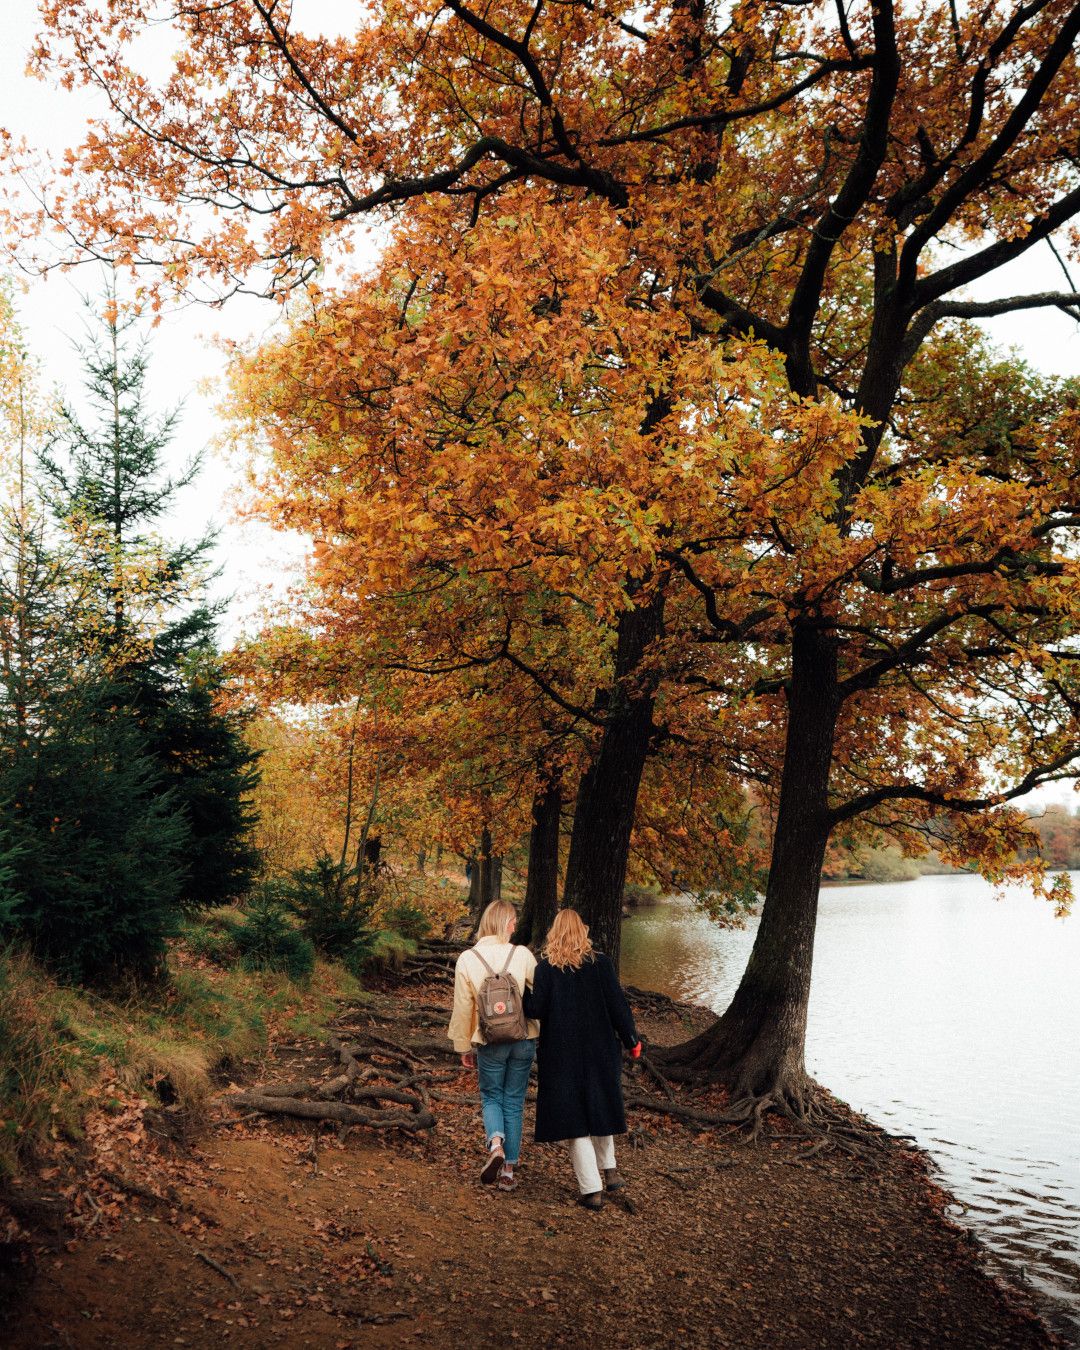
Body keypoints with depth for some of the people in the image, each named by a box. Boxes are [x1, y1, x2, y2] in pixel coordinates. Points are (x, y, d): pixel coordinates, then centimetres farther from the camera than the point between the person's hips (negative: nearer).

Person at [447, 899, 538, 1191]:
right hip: (523, 1040, 1)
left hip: (489, 1042, 0)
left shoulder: (467, 959, -7)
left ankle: (495, 1144, -9)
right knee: (514, 1101, 12)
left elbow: (462, 1008, -2)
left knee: (491, 1096, 18)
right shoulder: (522, 955, -9)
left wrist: (463, 1046, 8)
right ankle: (509, 1170, 16)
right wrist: (543, 1035, 14)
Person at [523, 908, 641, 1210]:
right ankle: (608, 1171, 28)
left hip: (561, 1055, -2)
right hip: (600, 1051, 2)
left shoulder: (545, 968, -10)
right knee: (600, 1107, 23)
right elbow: (618, 1005, -6)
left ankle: (592, 1189, 4)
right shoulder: (600, 963, -7)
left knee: (574, 1116, 6)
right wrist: (631, 1040, 5)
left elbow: (535, 1009, -12)